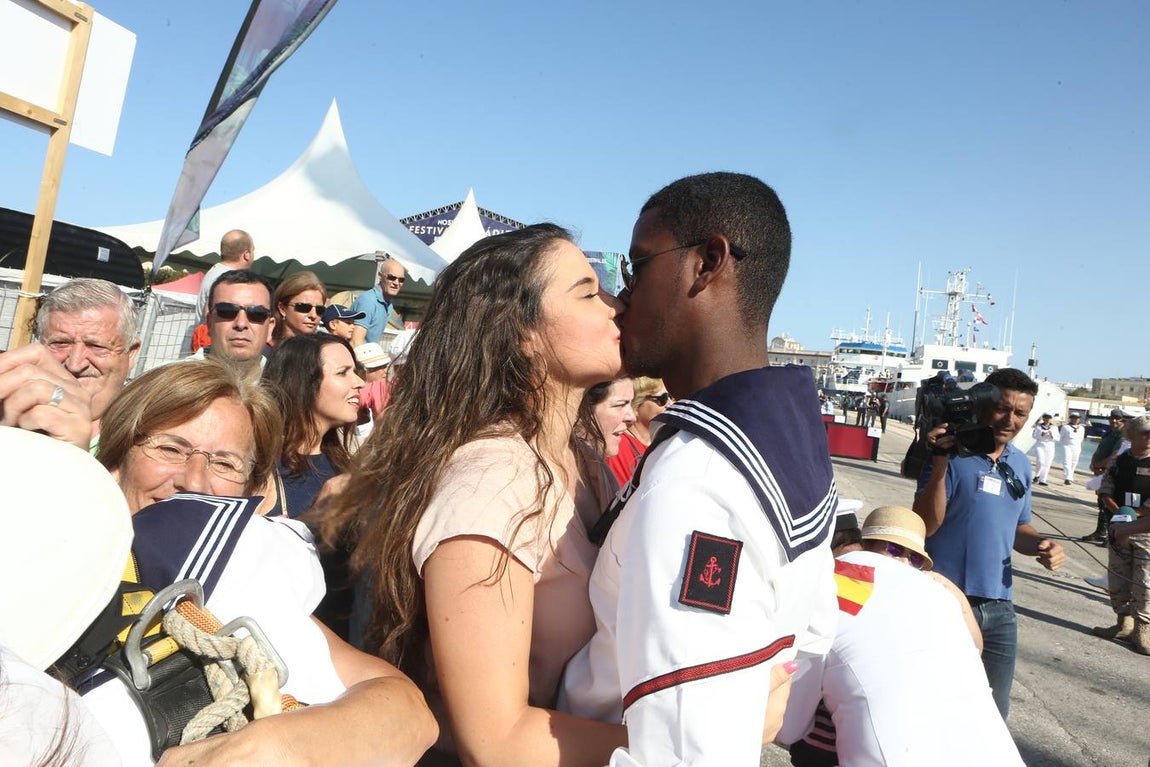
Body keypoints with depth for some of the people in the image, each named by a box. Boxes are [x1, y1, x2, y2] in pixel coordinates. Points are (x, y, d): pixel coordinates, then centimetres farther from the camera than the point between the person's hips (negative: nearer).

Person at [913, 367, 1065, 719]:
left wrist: (1041, 544, -2)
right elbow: (926, 525, -19)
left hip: (998, 608, 6)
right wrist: (940, 462, -29)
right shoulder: (953, 452, -12)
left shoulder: (1021, 465, 8)